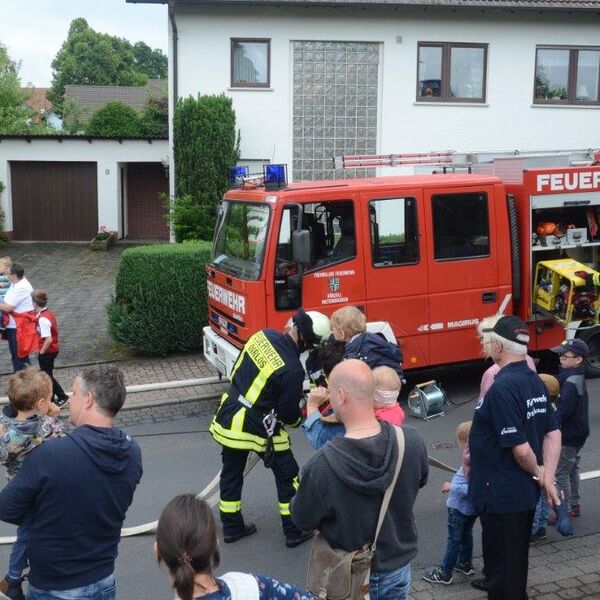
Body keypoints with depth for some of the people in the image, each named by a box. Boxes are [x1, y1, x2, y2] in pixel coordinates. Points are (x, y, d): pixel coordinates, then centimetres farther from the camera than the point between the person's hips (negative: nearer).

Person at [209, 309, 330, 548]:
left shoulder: (264, 335, -6)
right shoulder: (292, 370, -24)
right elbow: (288, 413, -13)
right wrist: (300, 419, 11)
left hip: (228, 419, 7)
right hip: (258, 429, -7)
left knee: (231, 474, 20)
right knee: (287, 476, 12)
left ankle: (232, 527, 35)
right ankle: (295, 532, 22)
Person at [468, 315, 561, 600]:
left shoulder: (502, 387, -25)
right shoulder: (535, 381, 4)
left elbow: (520, 448, -26)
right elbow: (553, 433, 7)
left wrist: (538, 473, -7)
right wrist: (547, 476, -1)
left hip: (500, 495, -9)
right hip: (525, 492, 9)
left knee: (500, 563, 7)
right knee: (516, 559, 23)